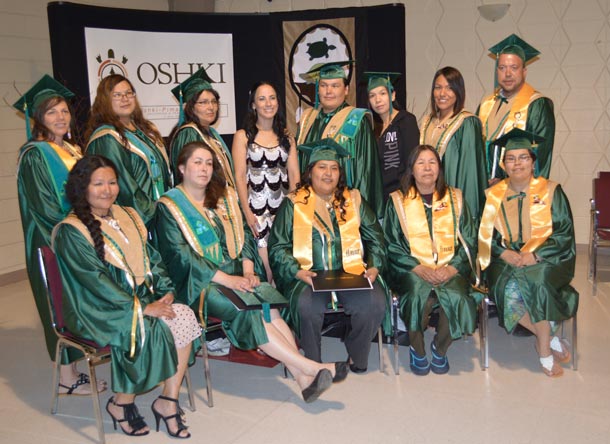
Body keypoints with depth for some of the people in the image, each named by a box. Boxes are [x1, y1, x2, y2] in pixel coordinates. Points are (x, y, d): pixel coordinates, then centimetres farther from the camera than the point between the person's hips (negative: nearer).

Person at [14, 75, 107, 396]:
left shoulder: (73, 150, 13)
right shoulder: (34, 155, -9)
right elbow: (43, 207, -16)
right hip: (53, 245, -7)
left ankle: (72, 367, 19)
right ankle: (68, 378, 8)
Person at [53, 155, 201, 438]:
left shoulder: (127, 216, 13)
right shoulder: (72, 231, -8)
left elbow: (151, 258, 13)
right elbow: (96, 281, -17)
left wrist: (165, 291, -5)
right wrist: (141, 308, -22)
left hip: (144, 299, 6)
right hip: (99, 312, -6)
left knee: (185, 316, -19)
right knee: (152, 330, -29)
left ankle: (168, 400, -10)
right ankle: (121, 404, -5)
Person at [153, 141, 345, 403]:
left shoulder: (224, 197, 16)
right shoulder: (169, 207, 0)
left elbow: (244, 236, 12)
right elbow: (179, 256, -11)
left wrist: (248, 270, -8)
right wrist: (225, 279, -19)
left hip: (236, 275, 4)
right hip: (199, 283, -4)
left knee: (269, 300, -26)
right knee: (248, 311, -28)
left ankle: (303, 378, -31)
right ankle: (310, 369, -27)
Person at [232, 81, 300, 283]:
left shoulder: (286, 137, 11)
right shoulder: (243, 136, 2)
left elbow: (294, 175, 7)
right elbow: (240, 176, -4)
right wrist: (247, 212, -13)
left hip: (283, 206, 3)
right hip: (257, 206, -3)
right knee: (268, 269, -6)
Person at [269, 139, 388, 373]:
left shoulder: (353, 200, 14)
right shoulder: (294, 203, 6)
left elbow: (375, 238, 15)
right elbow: (277, 246, 2)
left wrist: (374, 267, -2)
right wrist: (297, 271, -14)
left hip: (351, 272, 2)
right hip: (309, 275, -2)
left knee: (374, 303, -26)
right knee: (307, 306, -33)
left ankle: (357, 357, 1)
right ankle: (313, 362, -6)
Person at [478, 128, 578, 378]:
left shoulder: (551, 191, 3)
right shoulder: (494, 195, 8)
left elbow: (565, 232, -2)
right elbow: (486, 235, 6)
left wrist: (534, 255, -16)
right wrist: (504, 253, -13)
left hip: (545, 261, -2)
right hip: (506, 261, 2)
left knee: (537, 283, -33)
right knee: (509, 291, -29)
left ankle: (544, 350, -14)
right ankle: (550, 339, -7)